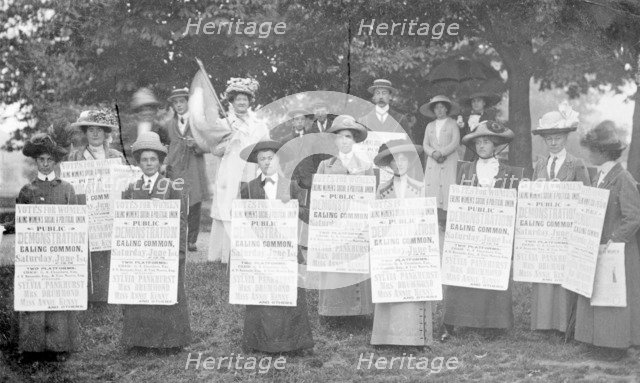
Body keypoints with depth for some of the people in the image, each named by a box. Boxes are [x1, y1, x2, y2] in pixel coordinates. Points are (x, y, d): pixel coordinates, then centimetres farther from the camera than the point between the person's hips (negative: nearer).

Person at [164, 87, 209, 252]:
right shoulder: (169, 124, 16)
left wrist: (196, 145, -15)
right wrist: (165, 163, 6)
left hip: (194, 171, -1)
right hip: (175, 170, 1)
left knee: (194, 207, -2)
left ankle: (191, 241, 7)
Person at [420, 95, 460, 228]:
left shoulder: (453, 124, 6)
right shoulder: (430, 126, 17)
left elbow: (455, 143, -4)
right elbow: (425, 144, 10)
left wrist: (441, 153, -15)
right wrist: (434, 153, -10)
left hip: (449, 162, -3)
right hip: (432, 162, 4)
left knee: (447, 188, -11)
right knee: (431, 188, -6)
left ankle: (446, 220, -12)